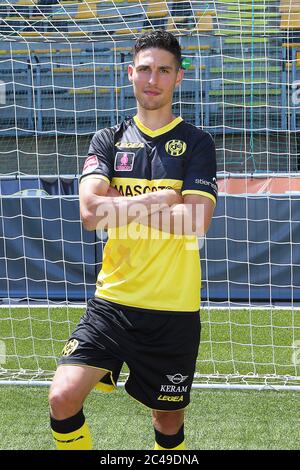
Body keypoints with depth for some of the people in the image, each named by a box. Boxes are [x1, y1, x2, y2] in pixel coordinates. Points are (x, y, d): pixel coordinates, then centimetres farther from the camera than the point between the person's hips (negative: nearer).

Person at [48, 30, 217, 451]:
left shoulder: (196, 144, 0)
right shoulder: (108, 140, 6)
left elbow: (195, 223, -15)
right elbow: (90, 212, -10)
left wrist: (118, 204, -12)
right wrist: (159, 199, -13)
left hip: (174, 310, -1)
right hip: (113, 301, 1)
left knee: (169, 427, 10)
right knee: (63, 399, -14)